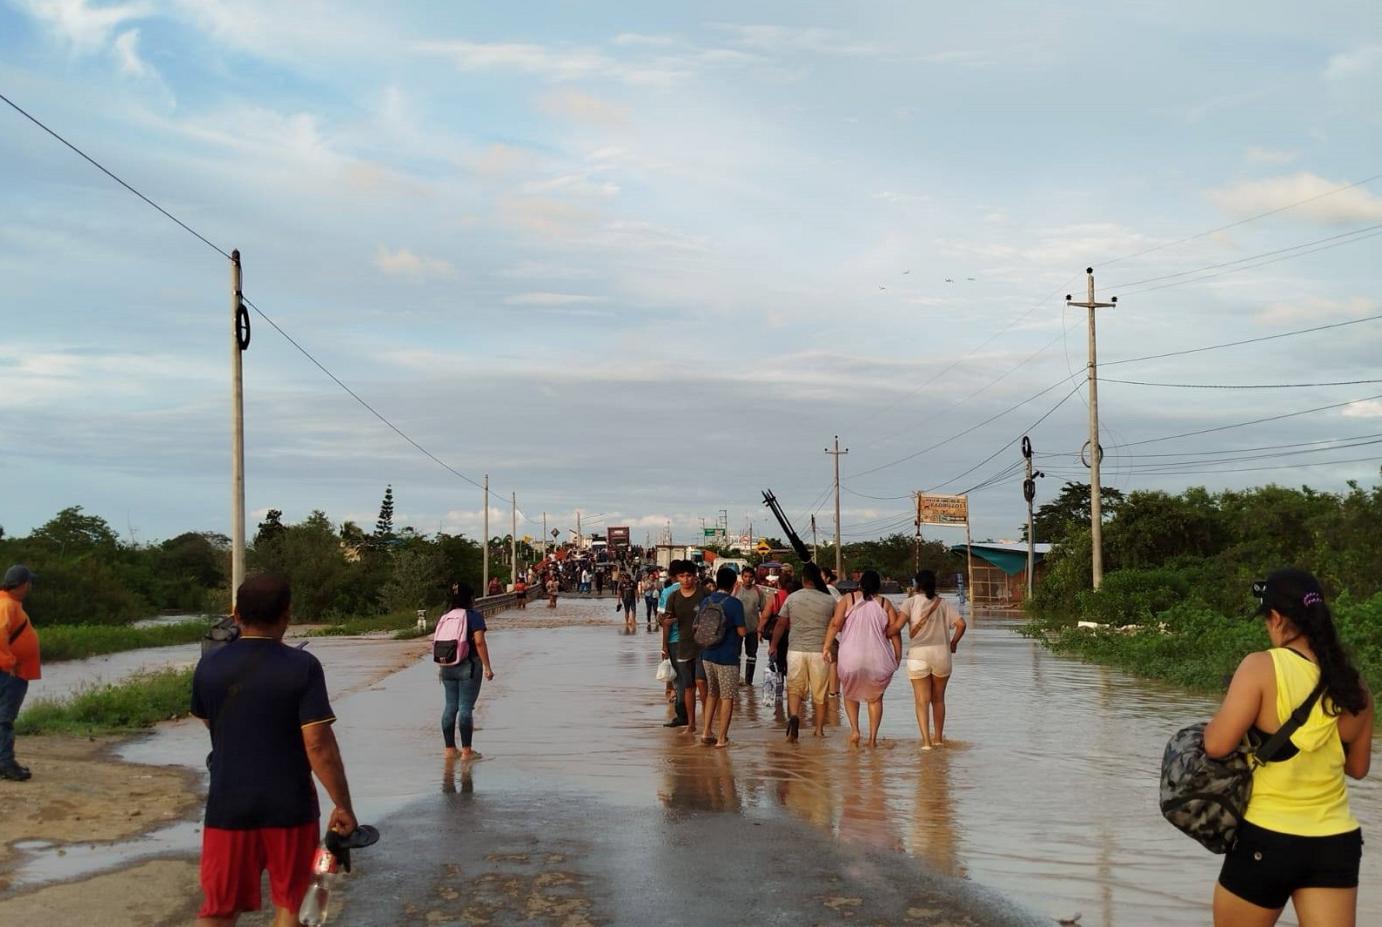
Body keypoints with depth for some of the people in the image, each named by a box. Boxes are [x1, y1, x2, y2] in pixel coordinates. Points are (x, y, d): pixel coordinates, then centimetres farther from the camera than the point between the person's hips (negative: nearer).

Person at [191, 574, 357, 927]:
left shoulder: (208, 667, -3)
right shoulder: (302, 666, -13)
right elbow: (319, 746, -17)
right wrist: (343, 806, -9)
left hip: (228, 805, 2)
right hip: (289, 806, -2)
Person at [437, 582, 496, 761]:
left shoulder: (443, 618, 10)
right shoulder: (474, 616, -8)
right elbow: (479, 642, -16)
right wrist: (487, 667, -13)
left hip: (448, 667, 6)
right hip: (469, 666, -6)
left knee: (450, 707, 11)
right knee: (466, 708, -4)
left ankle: (450, 749, 16)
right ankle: (466, 751, -2)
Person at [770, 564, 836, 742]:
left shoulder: (792, 598, 0)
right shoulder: (829, 601, -1)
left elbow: (781, 624, 5)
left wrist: (773, 645, 18)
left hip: (796, 650, 0)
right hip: (820, 651, 0)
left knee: (794, 688, 7)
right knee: (820, 693, 12)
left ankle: (793, 716, -20)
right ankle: (820, 729, 18)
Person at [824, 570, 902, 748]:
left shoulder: (847, 599, 2)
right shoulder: (885, 604, 6)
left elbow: (835, 623, -8)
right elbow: (895, 631, -1)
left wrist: (827, 646, -8)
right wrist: (898, 656, 4)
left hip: (851, 657, -1)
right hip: (878, 659, 1)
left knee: (850, 694, 21)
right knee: (875, 697, 18)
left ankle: (854, 730, 3)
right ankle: (873, 737, 11)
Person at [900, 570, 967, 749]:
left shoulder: (911, 602, -1)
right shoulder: (943, 604, 7)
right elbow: (961, 623, -3)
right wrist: (954, 642, 10)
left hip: (918, 655, -2)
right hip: (941, 652, 2)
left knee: (922, 700, 2)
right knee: (938, 698, 18)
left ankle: (926, 741, -7)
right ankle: (938, 738, 25)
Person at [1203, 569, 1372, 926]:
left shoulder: (1262, 667, -15)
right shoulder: (1353, 684, 2)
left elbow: (1217, 745, -18)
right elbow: (1358, 767, 14)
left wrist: (1214, 722, 2)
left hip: (1266, 840, -4)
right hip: (1335, 844, 4)